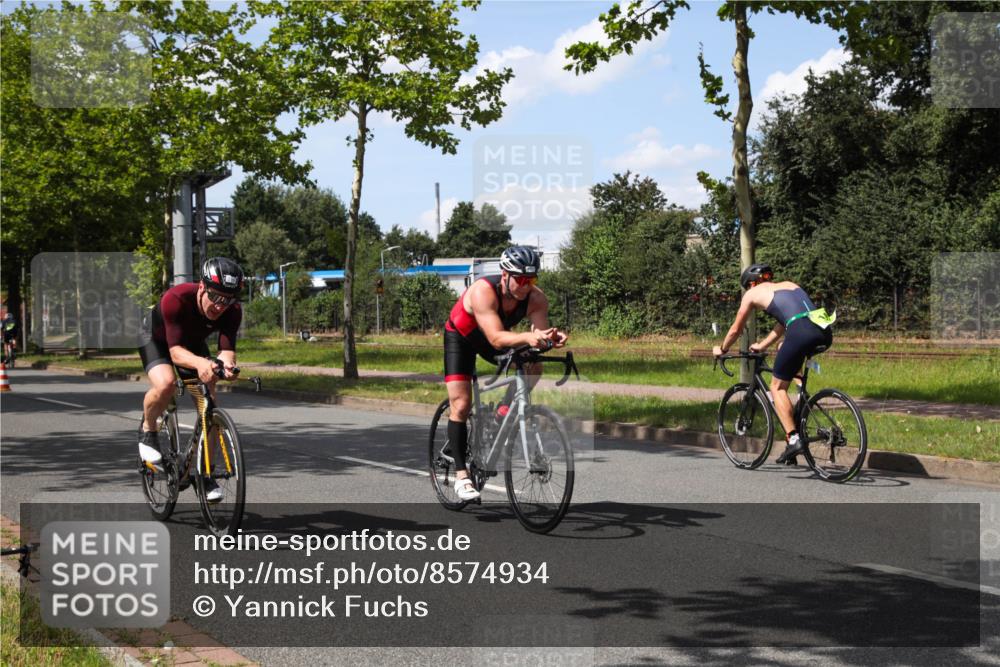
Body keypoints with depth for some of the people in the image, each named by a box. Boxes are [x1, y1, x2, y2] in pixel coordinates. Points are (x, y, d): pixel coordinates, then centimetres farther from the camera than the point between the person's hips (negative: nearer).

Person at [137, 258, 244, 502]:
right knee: (165, 384, -34)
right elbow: (175, 351, -44)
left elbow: (227, 349, -35)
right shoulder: (176, 299, -41)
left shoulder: (232, 311, -29)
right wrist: (199, 363, -65)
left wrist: (226, 363, -60)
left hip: (193, 343, 4)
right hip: (157, 339, -4)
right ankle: (148, 431, -3)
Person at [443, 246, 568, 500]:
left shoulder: (536, 299, -25)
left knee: (533, 367, -21)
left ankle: (505, 412, 3)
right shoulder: (483, 292, -38)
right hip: (460, 337, -4)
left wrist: (551, 338, -55)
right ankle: (461, 476, -6)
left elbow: (541, 333, -32)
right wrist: (527, 338, -63)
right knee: (461, 405, -13)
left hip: (493, 338, 4)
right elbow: (496, 338, -47)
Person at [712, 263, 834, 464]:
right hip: (825, 333, 6)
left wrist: (721, 350, 44)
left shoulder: (753, 293, 17)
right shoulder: (788, 284, 33)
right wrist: (761, 346, 54)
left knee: (778, 387, 9)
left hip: (802, 334, -6)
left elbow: (735, 330, 27)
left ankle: (793, 439, -4)